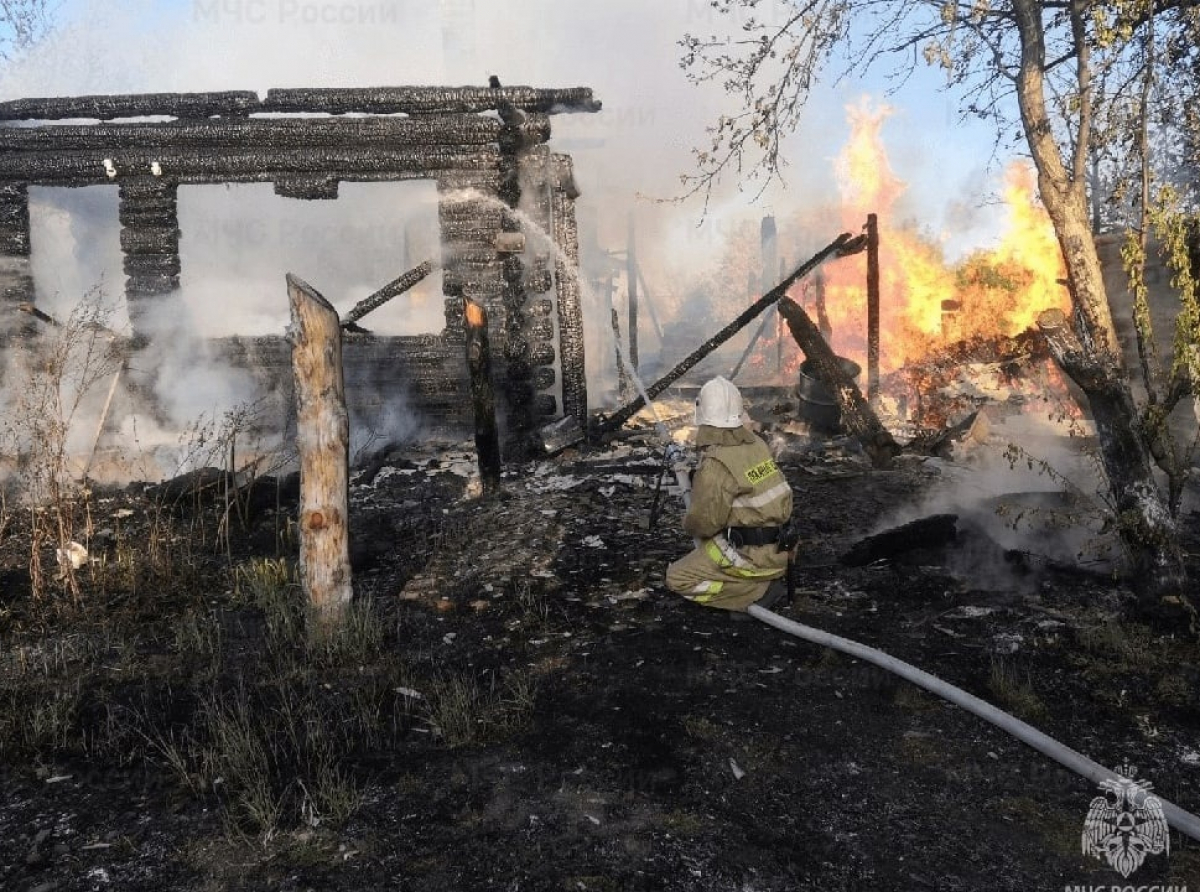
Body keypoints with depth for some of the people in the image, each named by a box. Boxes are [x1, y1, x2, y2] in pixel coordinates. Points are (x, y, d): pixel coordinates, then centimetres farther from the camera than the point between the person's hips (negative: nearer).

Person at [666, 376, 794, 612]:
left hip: (753, 556, -8)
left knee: (677, 579, 1)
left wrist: (688, 522, 6)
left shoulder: (716, 464, -22)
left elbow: (703, 523, -18)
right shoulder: (756, 444, 2)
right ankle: (765, 577, 12)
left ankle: (756, 590, -6)